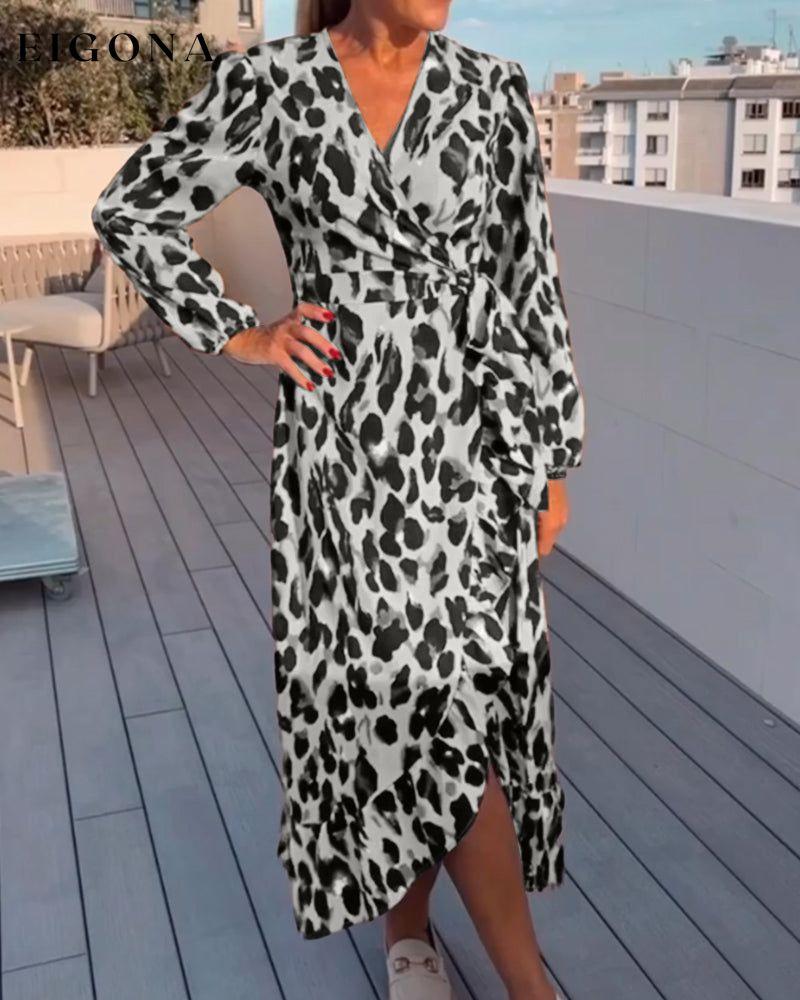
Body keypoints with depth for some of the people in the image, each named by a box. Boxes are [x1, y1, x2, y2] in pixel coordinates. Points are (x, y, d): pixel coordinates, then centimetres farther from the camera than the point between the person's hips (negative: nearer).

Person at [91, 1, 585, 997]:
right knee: (429, 697, -5)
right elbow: (131, 208, 10)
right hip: (345, 442, -2)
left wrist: (552, 460, 5)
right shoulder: (270, 82, -1)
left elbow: (531, 282, 6)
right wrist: (236, 334, 2)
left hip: (475, 439, 3)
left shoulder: (491, 91, 5)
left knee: (428, 692, 9)